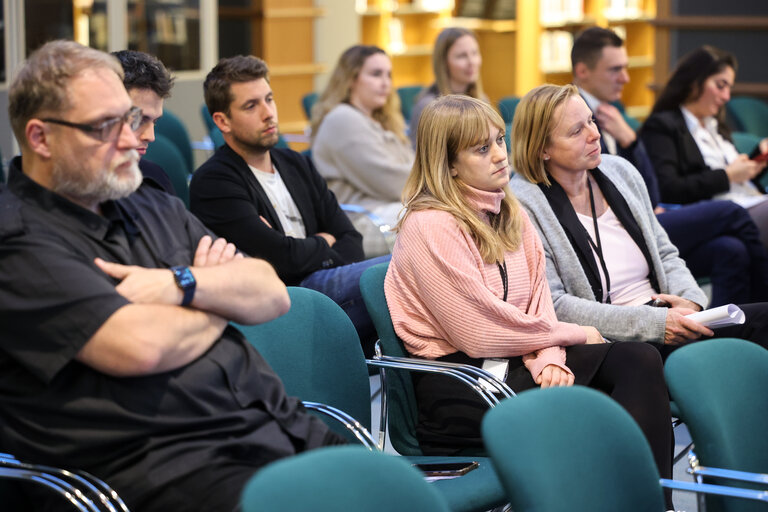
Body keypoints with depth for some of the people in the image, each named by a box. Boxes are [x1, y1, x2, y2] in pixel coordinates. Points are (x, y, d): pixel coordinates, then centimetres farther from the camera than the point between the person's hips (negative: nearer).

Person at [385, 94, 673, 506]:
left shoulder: (508, 213, 14)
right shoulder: (430, 226, -13)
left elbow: (538, 298, 10)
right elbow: (481, 332, -16)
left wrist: (548, 357, -13)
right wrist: (574, 335, -5)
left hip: (515, 359, 8)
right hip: (457, 383, -8)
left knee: (638, 361, -14)